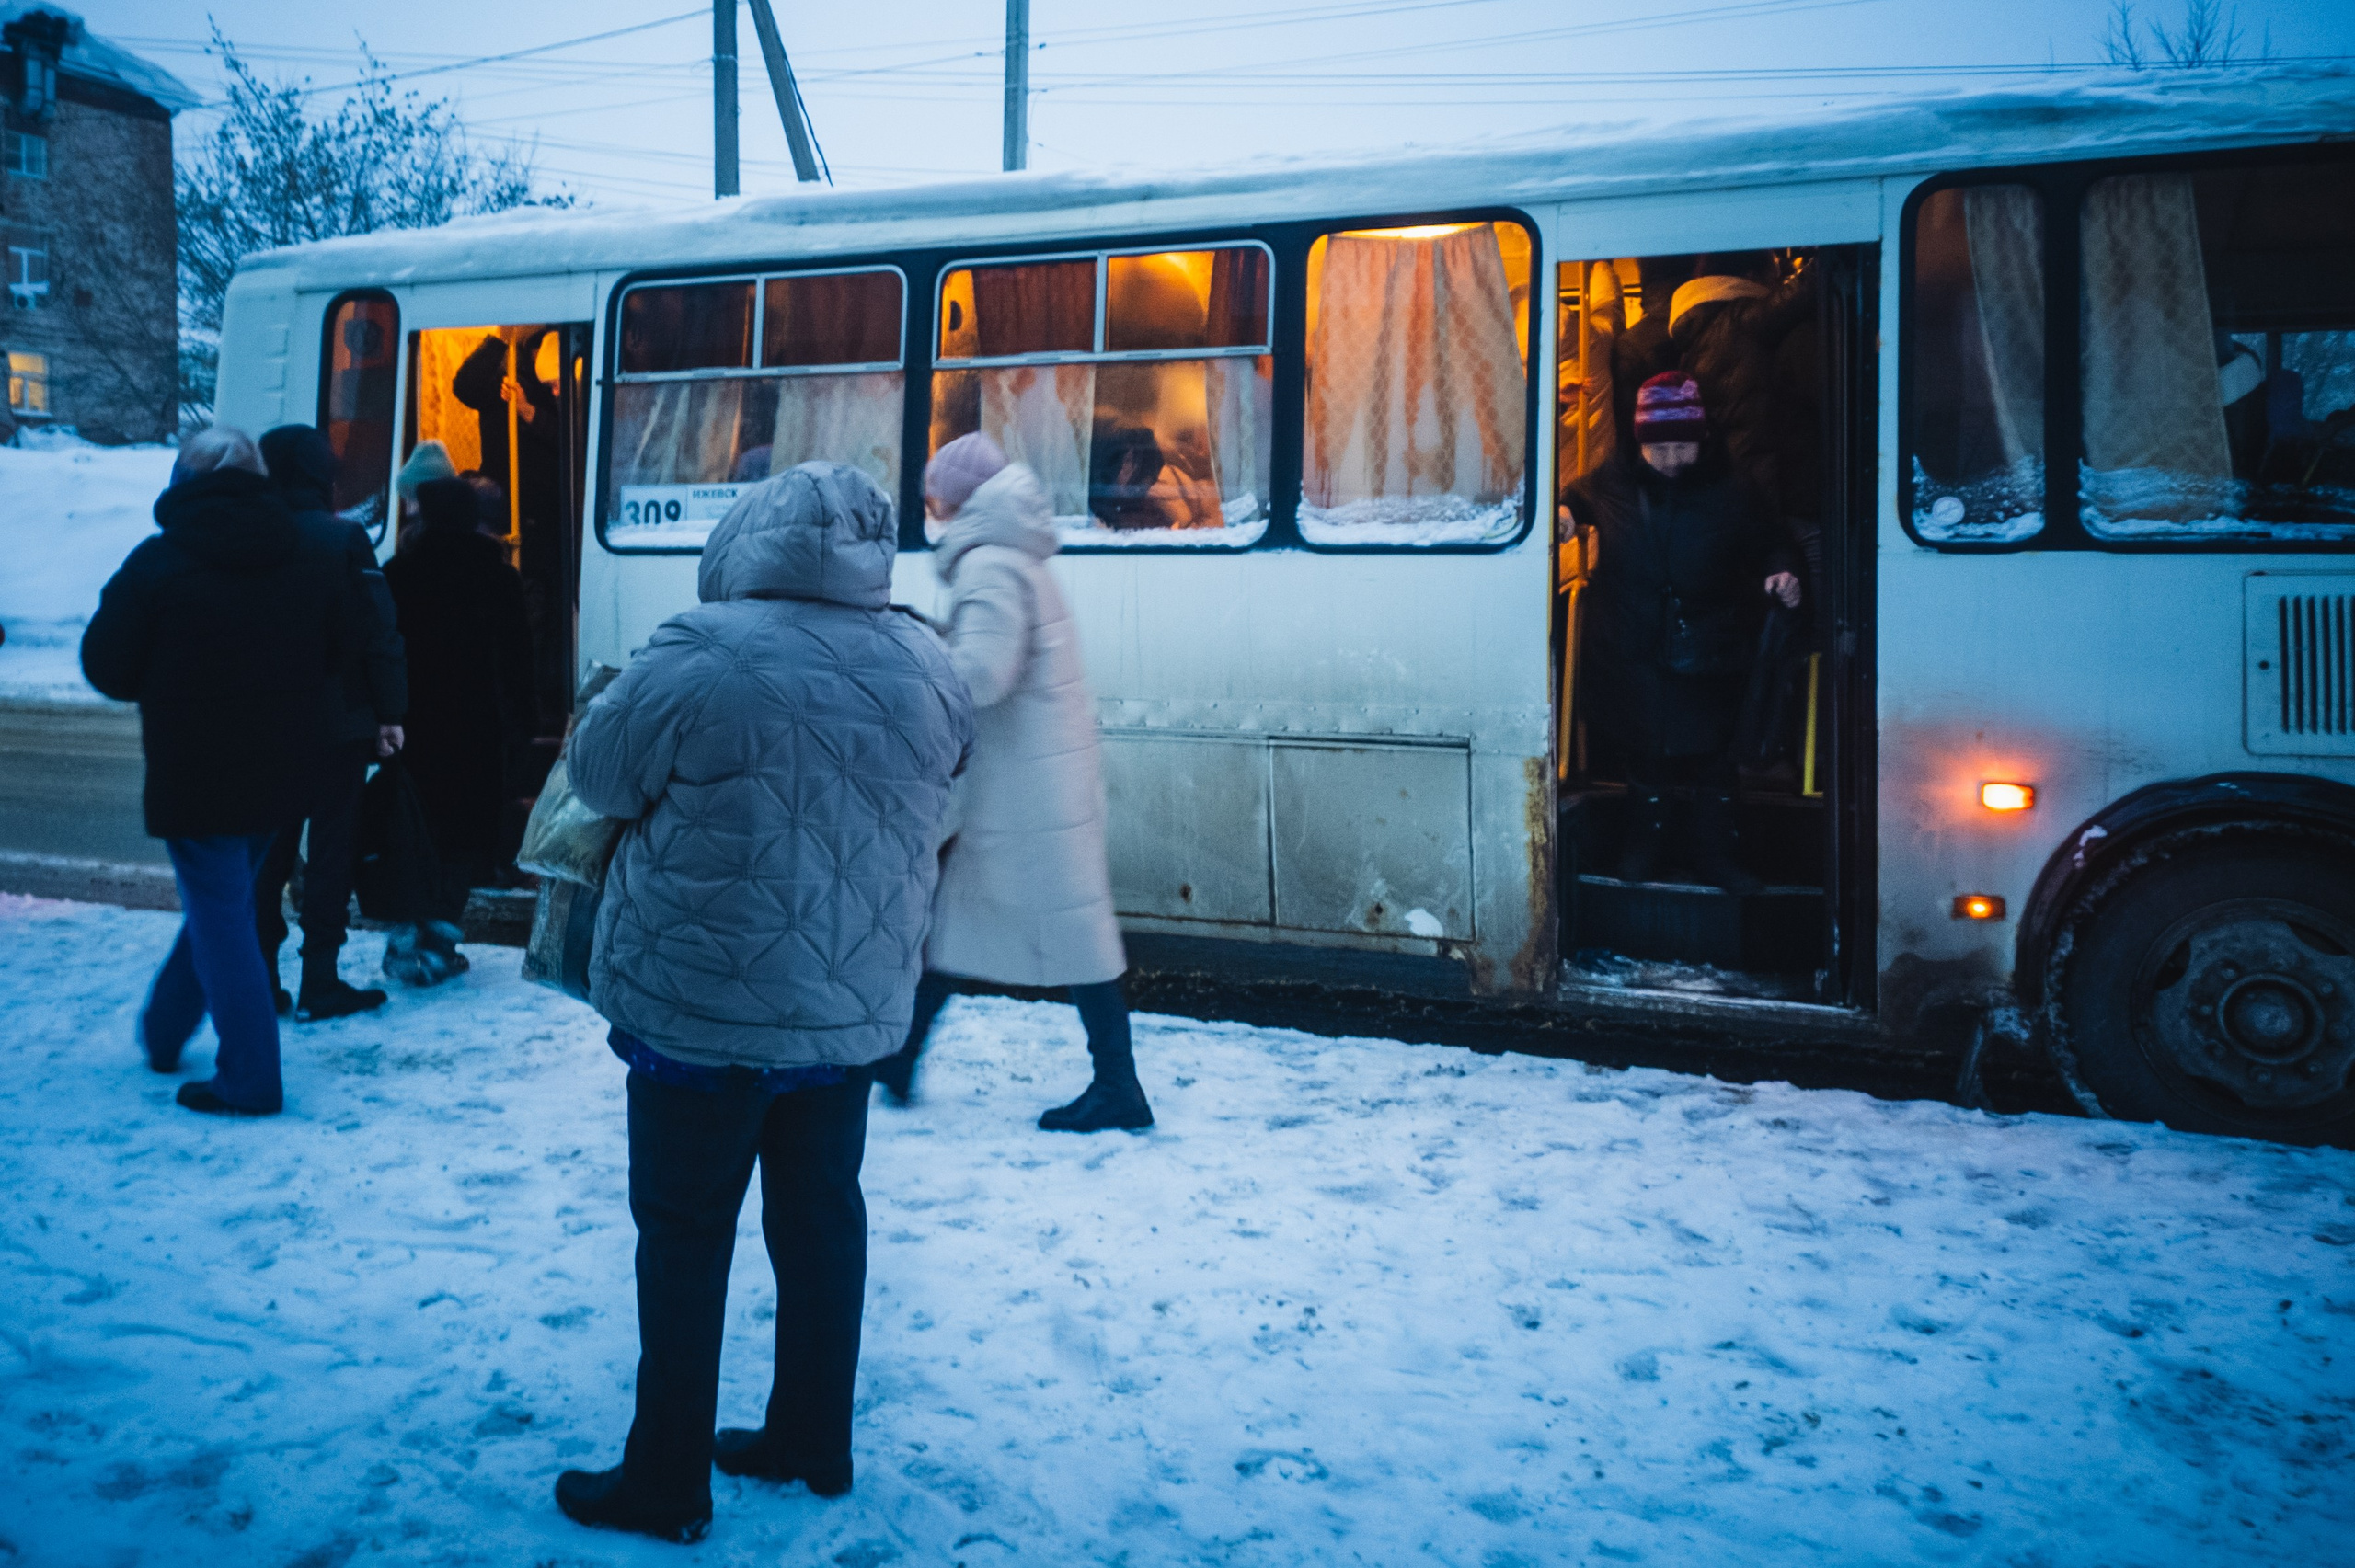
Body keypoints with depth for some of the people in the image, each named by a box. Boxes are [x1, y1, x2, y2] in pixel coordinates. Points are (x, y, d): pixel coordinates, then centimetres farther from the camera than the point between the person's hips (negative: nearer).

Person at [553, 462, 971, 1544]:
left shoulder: (699, 656, -18)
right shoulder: (926, 666, -1)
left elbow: (601, 776, -5)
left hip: (704, 1001, -5)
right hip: (853, 1001, 5)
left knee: (685, 1235, 8)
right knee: (820, 1213, 17)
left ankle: (667, 1481, 19)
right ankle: (812, 1442, 30)